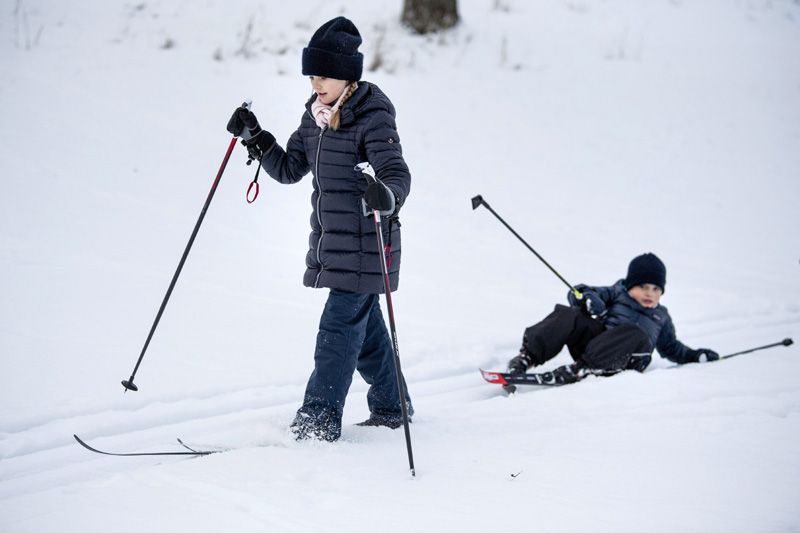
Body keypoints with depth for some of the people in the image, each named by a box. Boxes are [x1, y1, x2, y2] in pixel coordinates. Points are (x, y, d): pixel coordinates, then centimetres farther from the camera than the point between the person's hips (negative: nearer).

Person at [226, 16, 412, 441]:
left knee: (340, 325, -9)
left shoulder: (372, 117, -15)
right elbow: (289, 169, 14)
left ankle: (319, 418, -6)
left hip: (364, 244, -8)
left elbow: (398, 174, -25)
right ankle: (390, 407, 31)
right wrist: (255, 139, 0)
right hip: (332, 242, 8)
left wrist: (386, 196, -47)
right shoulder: (316, 114, 9)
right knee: (363, 323, 17)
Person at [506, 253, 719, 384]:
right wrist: (588, 298, -12)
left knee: (635, 334, -36)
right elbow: (579, 293, 11)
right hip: (592, 341, 0)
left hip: (623, 360, 0)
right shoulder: (616, 294, 22)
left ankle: (583, 368, -49)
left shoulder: (661, 317, 29)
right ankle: (528, 357, -36)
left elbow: (671, 348, 43)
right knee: (569, 316, -28)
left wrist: (695, 356, 28)